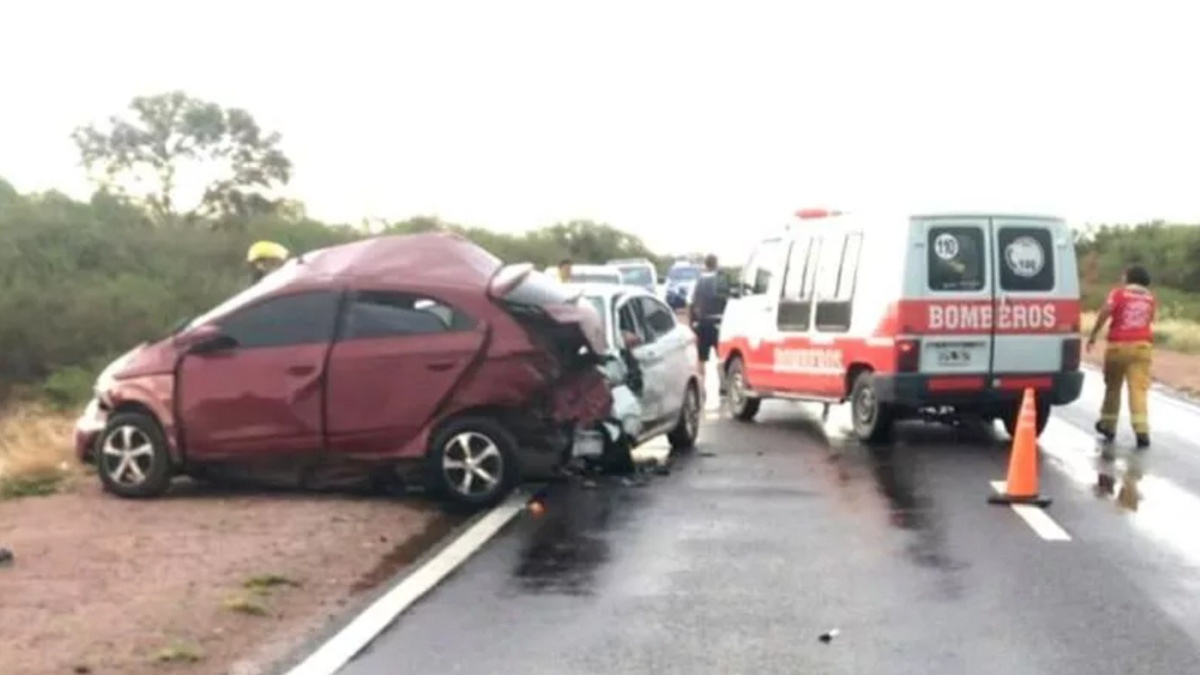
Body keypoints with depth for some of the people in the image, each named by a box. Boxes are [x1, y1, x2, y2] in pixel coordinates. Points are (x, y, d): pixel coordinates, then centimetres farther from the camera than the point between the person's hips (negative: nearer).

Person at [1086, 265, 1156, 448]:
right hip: (1142, 345, 2)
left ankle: (1108, 425, 24)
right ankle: (1142, 430, -15)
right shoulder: (1149, 297, 12)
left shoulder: (1118, 293, 0)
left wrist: (1093, 334, -10)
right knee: (1139, 388, -4)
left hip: (1118, 345, -2)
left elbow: (1105, 311, -14)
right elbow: (1150, 319, 20)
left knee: (1113, 386, 13)